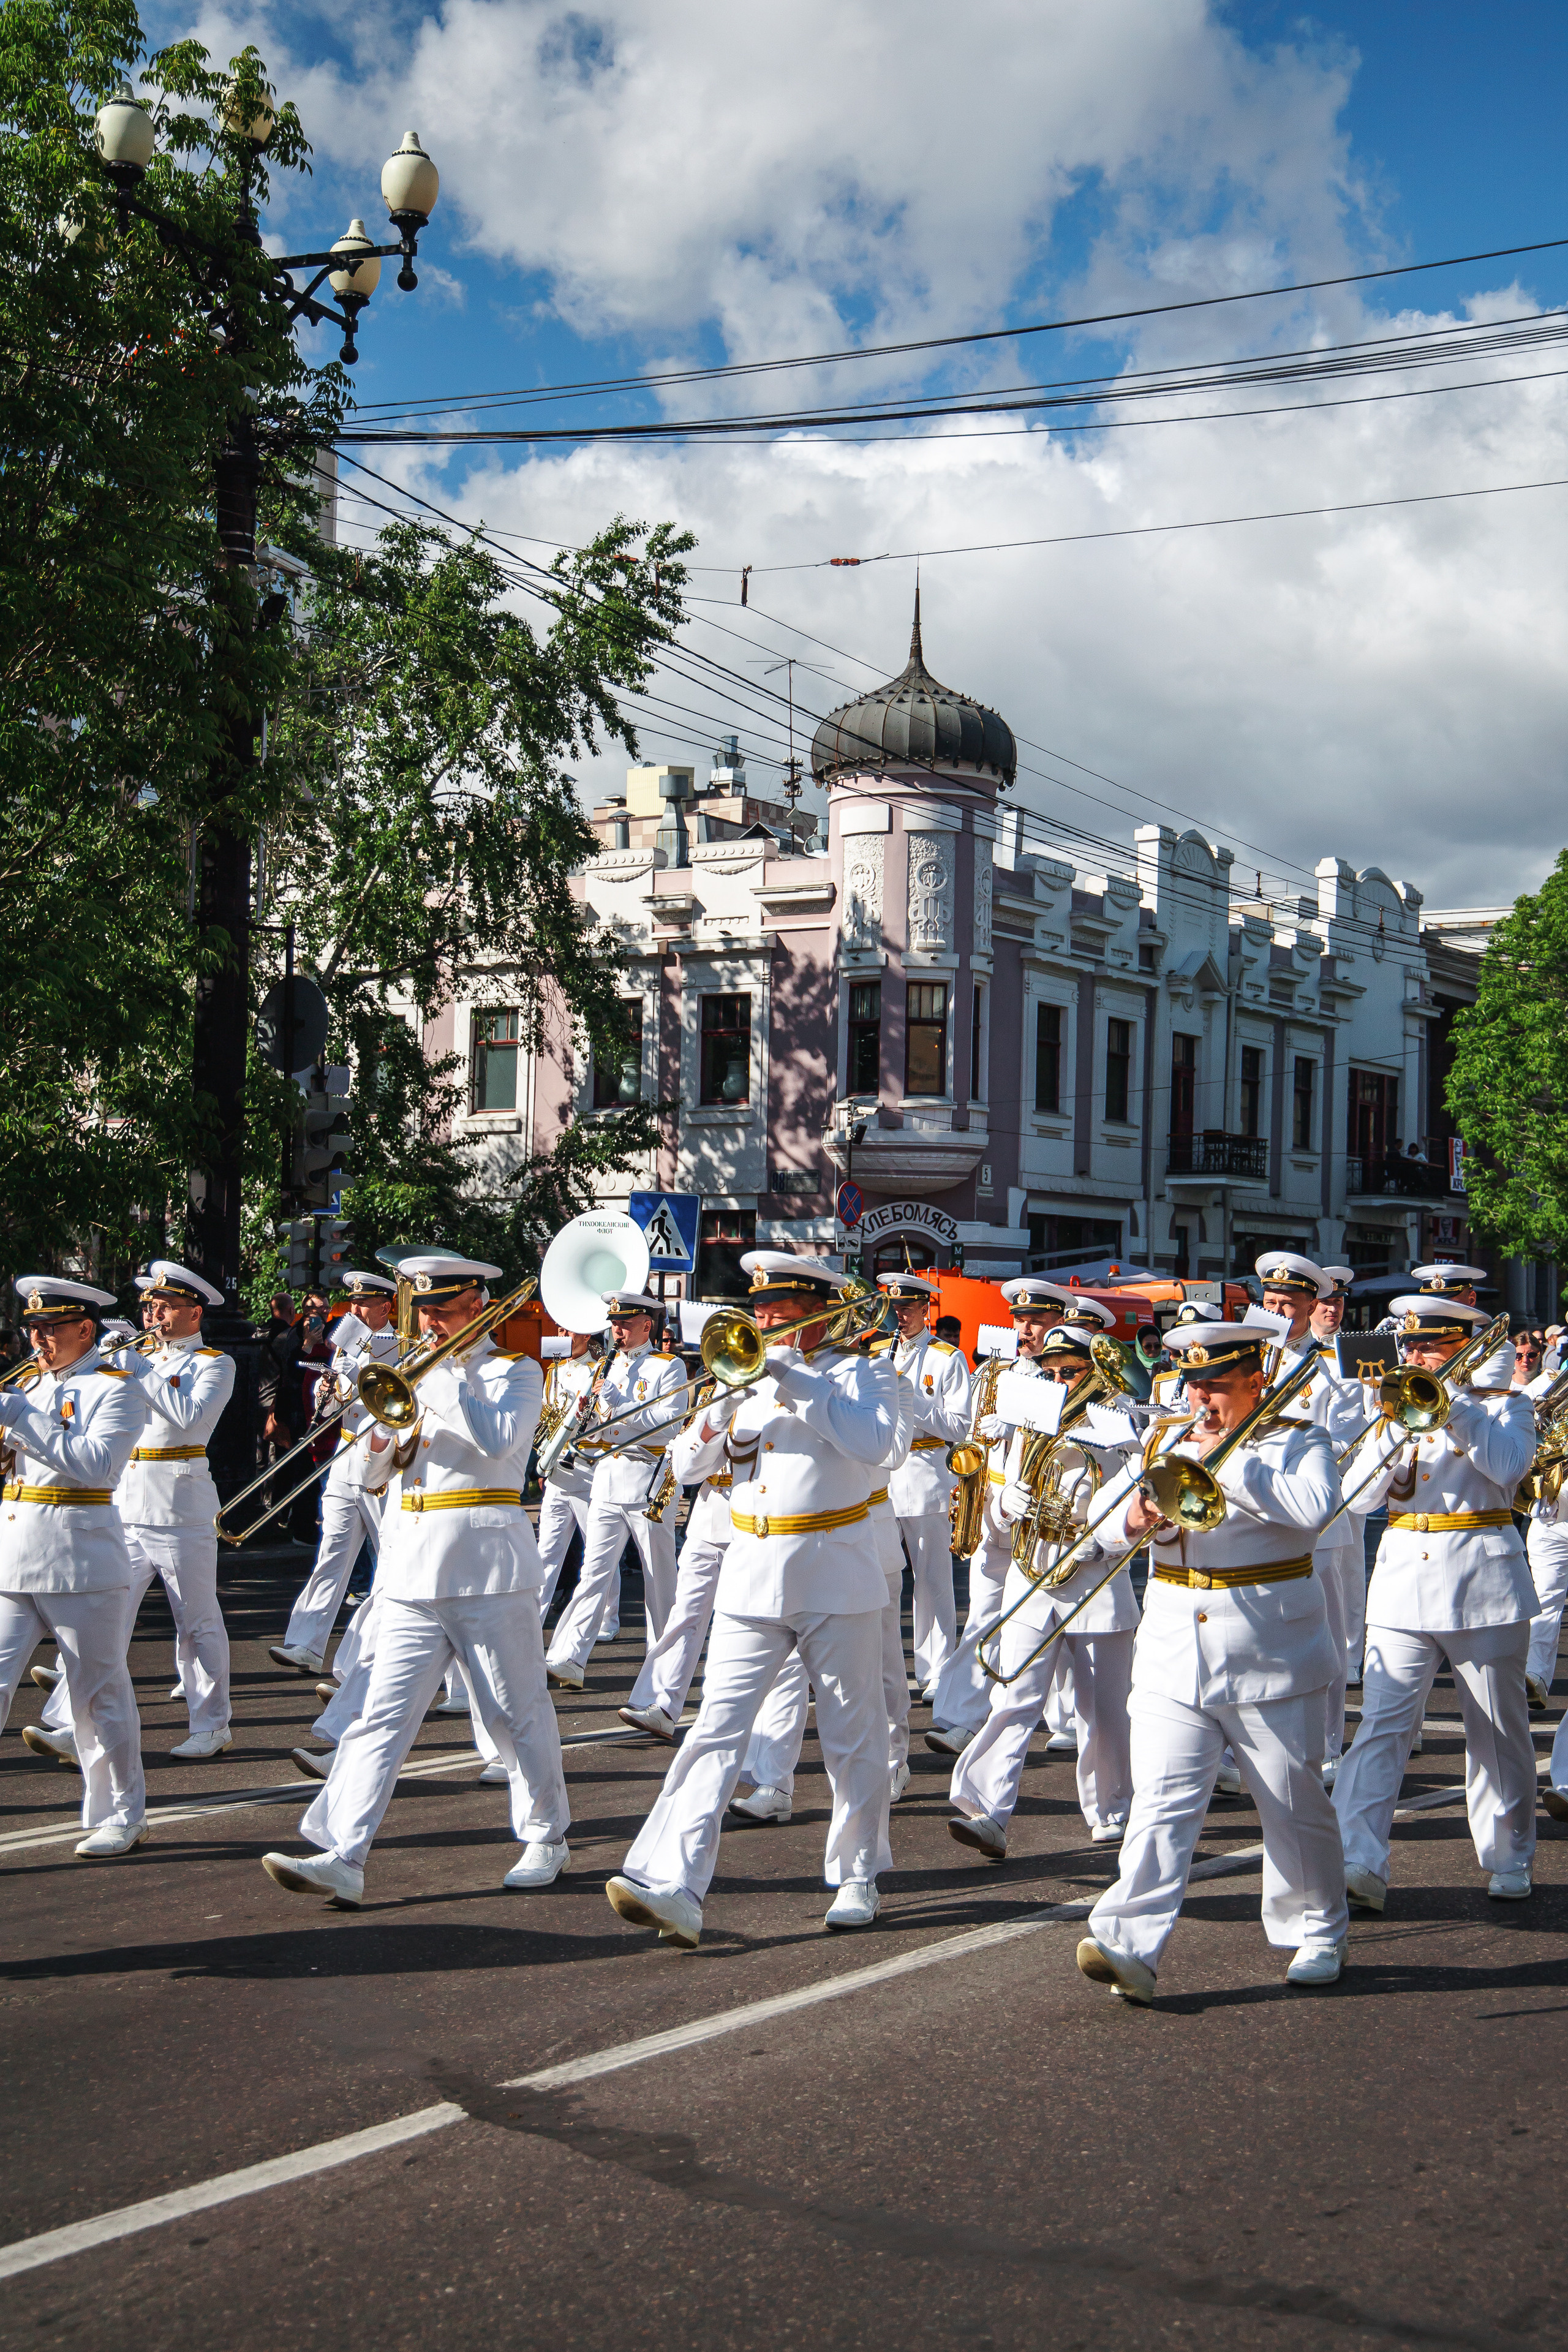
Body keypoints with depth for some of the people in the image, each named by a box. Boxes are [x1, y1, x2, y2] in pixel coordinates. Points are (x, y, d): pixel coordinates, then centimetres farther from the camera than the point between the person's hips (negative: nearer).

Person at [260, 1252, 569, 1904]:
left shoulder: (514, 1372, 1)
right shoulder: (414, 1376, 18)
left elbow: (498, 1439, -19)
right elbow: (369, 1472, 17)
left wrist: (439, 1381, -13)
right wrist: (388, 1445, -5)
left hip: (486, 1566, -5)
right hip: (412, 1572, 5)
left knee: (516, 1714, 5)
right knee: (383, 1715, -5)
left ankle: (546, 1838, 22)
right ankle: (341, 1858, -13)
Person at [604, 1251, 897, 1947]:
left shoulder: (863, 1372, 3)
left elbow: (872, 1444, -17)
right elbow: (695, 1461, 8)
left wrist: (798, 1383, -17)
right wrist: (732, 1395, -9)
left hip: (834, 1577, -3)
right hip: (752, 1578, 3)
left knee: (852, 1739, 7)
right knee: (716, 1731, -8)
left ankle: (857, 1879, 22)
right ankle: (670, 1884, -18)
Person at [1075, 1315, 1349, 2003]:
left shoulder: (1296, 1442, 1)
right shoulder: (1164, 1440, 14)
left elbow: (1312, 1507, -20)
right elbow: (1102, 1518, 8)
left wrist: (1225, 1460, -18)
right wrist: (1136, 1517, -15)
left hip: (1270, 1661, -3)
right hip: (1172, 1660, 3)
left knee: (1294, 1806, 8)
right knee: (1160, 1802, -10)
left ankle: (1319, 1933, 28)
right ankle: (1131, 1947, -18)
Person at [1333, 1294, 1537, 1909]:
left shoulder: (1502, 1405, 4)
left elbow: (1509, 1466, -17)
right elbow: (1356, 1495, 3)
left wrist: (1450, 1403, -17)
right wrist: (1397, 1424, -9)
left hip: (1481, 1582, -2)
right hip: (1402, 1580, 3)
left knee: (1497, 1733, 7)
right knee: (1381, 1723, -11)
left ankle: (1509, 1860, 23)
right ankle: (1358, 1862, -19)